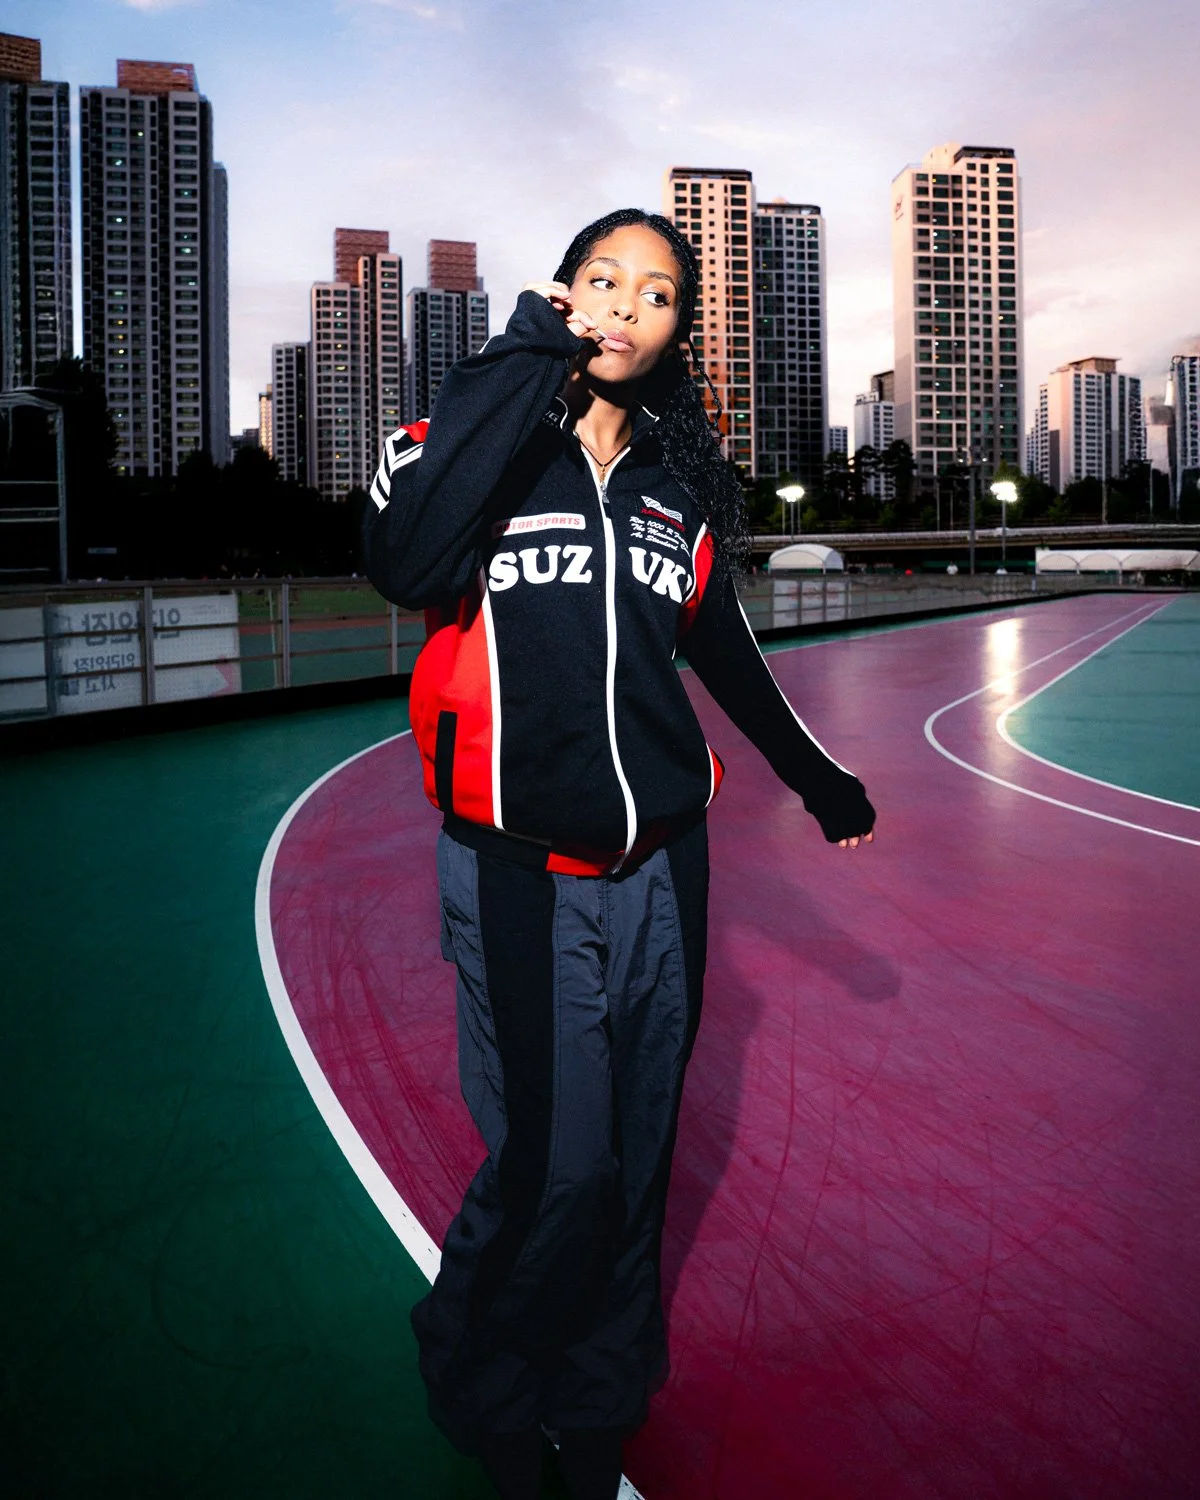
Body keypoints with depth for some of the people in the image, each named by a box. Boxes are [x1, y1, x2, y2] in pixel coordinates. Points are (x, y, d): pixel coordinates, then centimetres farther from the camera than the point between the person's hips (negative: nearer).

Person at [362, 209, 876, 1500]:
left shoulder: (680, 474, 9)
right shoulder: (482, 431, -3)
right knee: (554, 1162, 0)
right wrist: (524, 366, -18)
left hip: (660, 864, 4)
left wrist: (813, 772, 28)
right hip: (521, 871, -4)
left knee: (635, 1159, 14)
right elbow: (404, 566, -25)